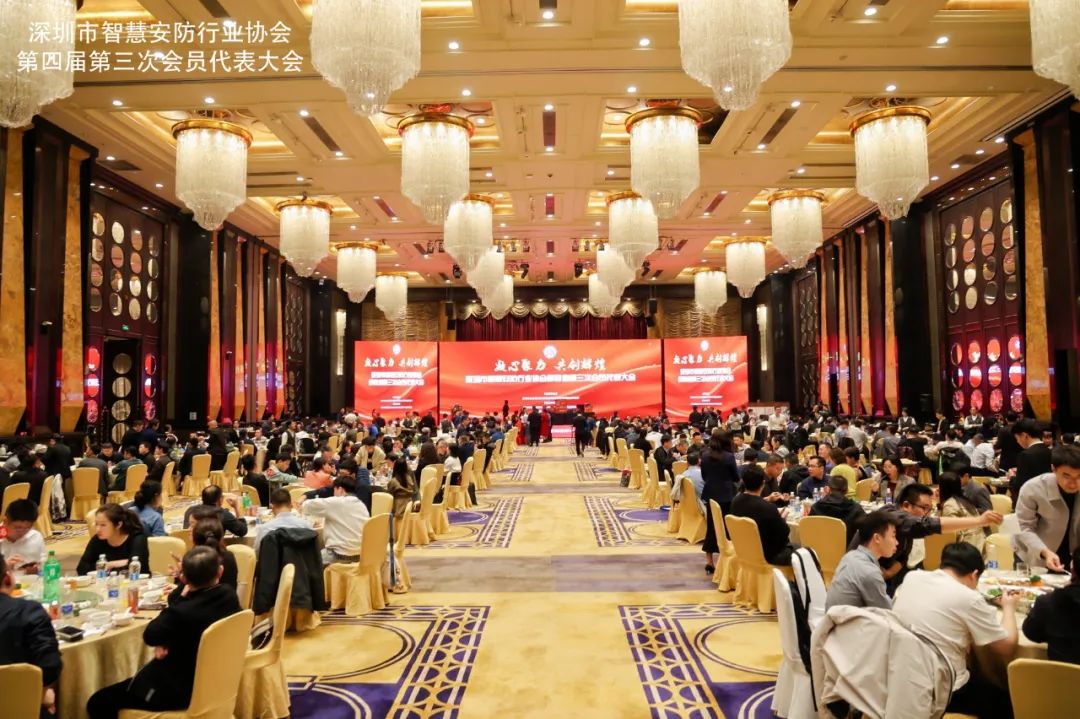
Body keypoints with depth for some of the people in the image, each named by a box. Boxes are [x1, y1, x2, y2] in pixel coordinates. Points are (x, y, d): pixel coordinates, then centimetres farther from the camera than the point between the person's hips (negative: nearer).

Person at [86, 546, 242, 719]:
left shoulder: (182, 612, -31)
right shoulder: (229, 595, -11)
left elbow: (150, 636, -13)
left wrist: (179, 598, -10)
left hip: (177, 691, -8)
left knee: (98, 703, 5)